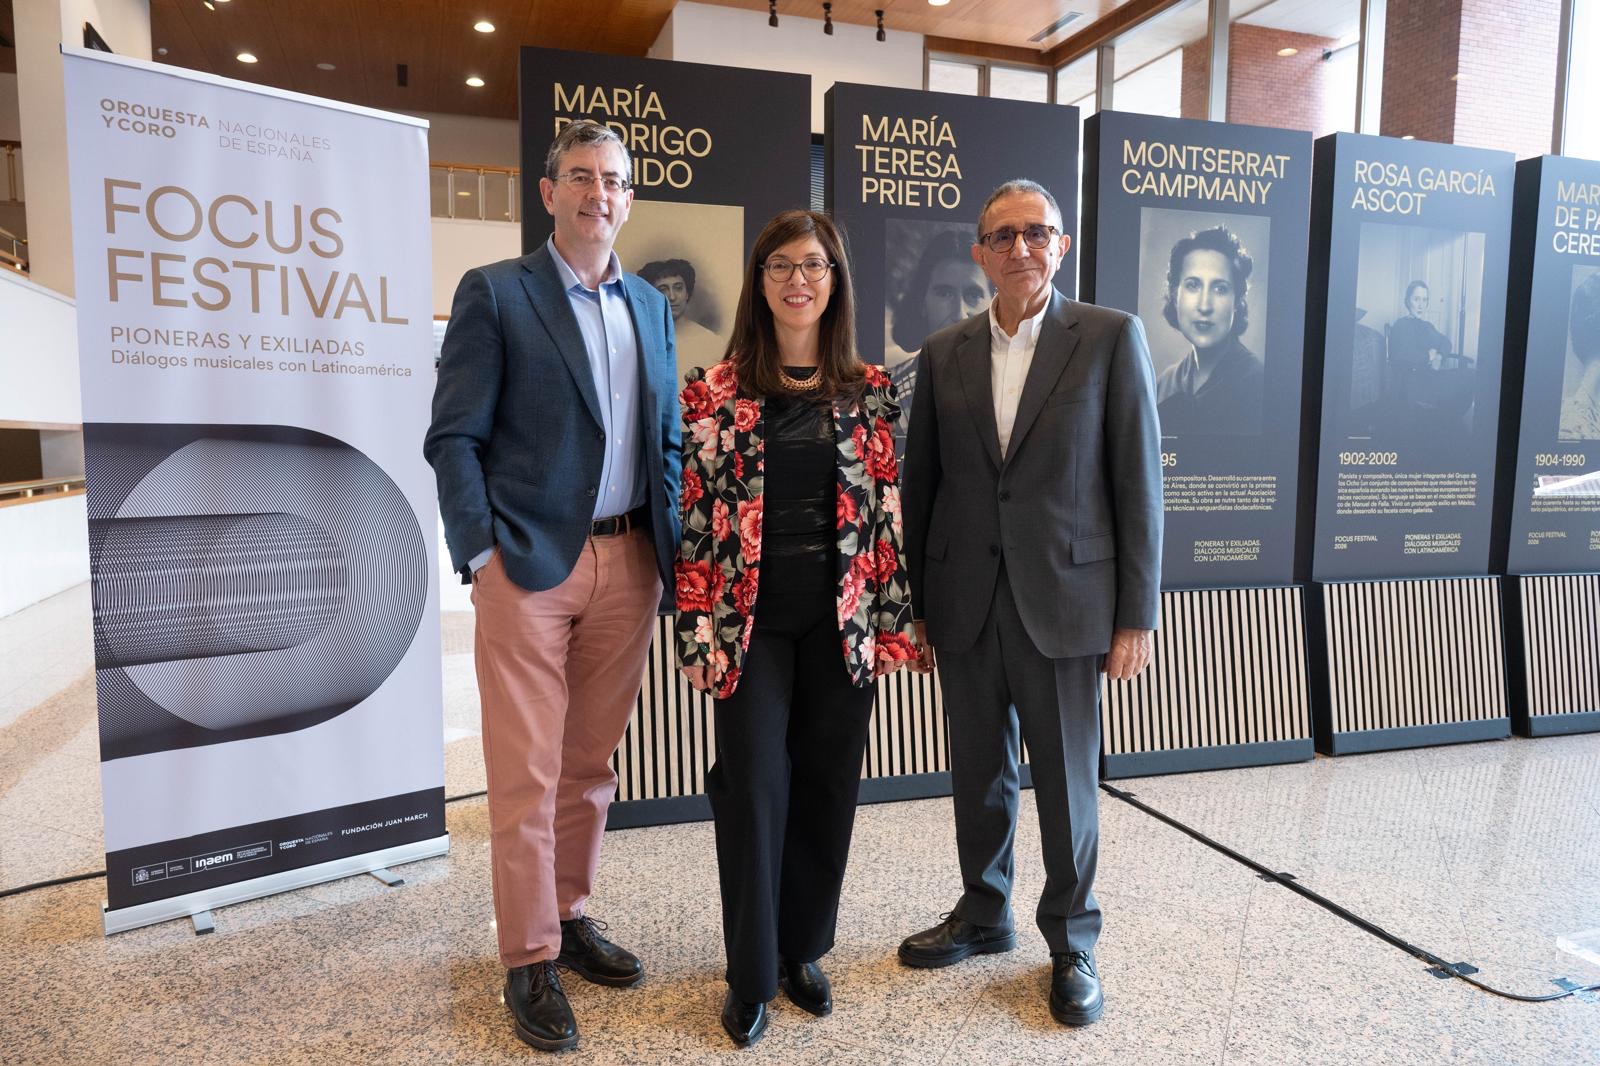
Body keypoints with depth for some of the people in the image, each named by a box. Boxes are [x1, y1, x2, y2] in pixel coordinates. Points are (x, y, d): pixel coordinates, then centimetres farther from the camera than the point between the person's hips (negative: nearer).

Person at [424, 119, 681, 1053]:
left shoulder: (651, 306, 14)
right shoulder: (494, 293, 0)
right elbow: (455, 437, -4)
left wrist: (672, 546, 6)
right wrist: (481, 552, -12)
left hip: (631, 565, 5)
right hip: (531, 564, -4)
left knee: (593, 762, 14)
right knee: (525, 774, 2)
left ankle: (571, 916, 32)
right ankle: (531, 959, 18)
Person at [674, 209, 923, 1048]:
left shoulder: (869, 391, 5)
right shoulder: (715, 391, -1)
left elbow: (887, 508, 4)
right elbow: (694, 512, -2)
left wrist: (892, 619, 1)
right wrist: (697, 627, -6)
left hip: (842, 619, 2)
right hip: (753, 619, -2)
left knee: (827, 786, 10)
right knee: (755, 786, 1)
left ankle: (804, 949, 31)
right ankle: (751, 972, 21)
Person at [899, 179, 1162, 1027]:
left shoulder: (1111, 337, -1)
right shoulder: (944, 354, 7)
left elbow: (1137, 482, -4)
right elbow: (921, 485, 8)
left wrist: (1136, 615, -6)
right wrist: (916, 604, 7)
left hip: (1062, 600, -3)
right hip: (964, 605, 3)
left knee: (1066, 781, 8)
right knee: (978, 774, 15)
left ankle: (1071, 942, 29)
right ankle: (983, 914, 37)